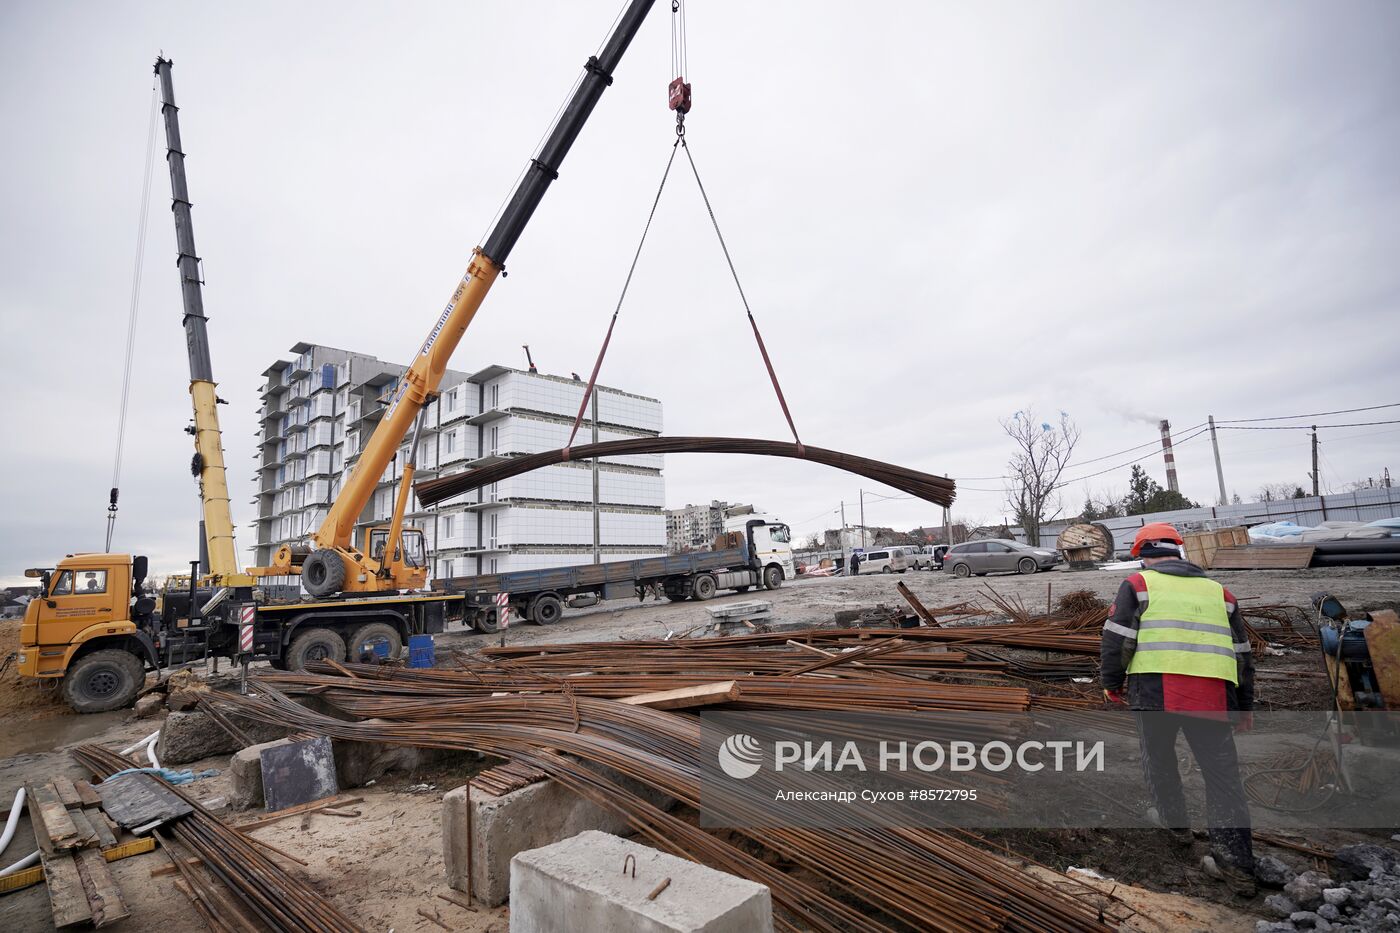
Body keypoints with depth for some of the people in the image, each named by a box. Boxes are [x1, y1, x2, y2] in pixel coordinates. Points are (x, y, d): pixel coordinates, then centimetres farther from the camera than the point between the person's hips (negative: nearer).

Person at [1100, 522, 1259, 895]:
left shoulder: (1138, 584, 5)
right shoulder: (1218, 590, 20)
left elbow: (1117, 639, -2)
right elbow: (1242, 652, 24)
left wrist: (1112, 683, 11)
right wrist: (1245, 704, 32)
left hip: (1157, 688, -3)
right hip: (1214, 694, 4)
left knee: (1158, 758, 18)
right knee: (1222, 773, 8)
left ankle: (1175, 821, 32)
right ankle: (1236, 863, 6)